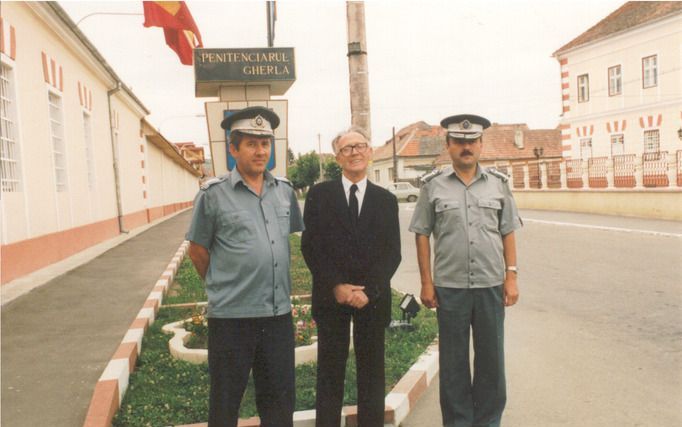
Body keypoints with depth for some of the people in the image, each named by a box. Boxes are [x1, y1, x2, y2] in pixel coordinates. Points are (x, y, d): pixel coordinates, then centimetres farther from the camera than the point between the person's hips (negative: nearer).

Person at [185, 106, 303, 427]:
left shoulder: (285, 191, 5)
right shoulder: (213, 194, -7)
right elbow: (197, 250, 1)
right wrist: (223, 288, 5)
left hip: (279, 314, 4)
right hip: (231, 316, -4)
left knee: (279, 400, 17)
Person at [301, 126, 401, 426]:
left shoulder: (386, 200, 8)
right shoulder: (319, 195, 4)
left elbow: (392, 253, 2)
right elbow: (310, 247, -2)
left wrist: (370, 290, -11)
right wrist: (337, 286, -11)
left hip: (373, 297, 1)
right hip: (331, 297, -1)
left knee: (372, 371, 9)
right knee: (330, 372, 6)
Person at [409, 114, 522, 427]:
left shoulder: (498, 183, 5)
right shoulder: (433, 186, -1)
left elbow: (507, 233, 8)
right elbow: (422, 235, 1)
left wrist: (511, 276, 2)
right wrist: (426, 283, -3)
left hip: (491, 285, 2)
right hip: (449, 286, -1)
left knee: (491, 358, 11)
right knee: (453, 361, 9)